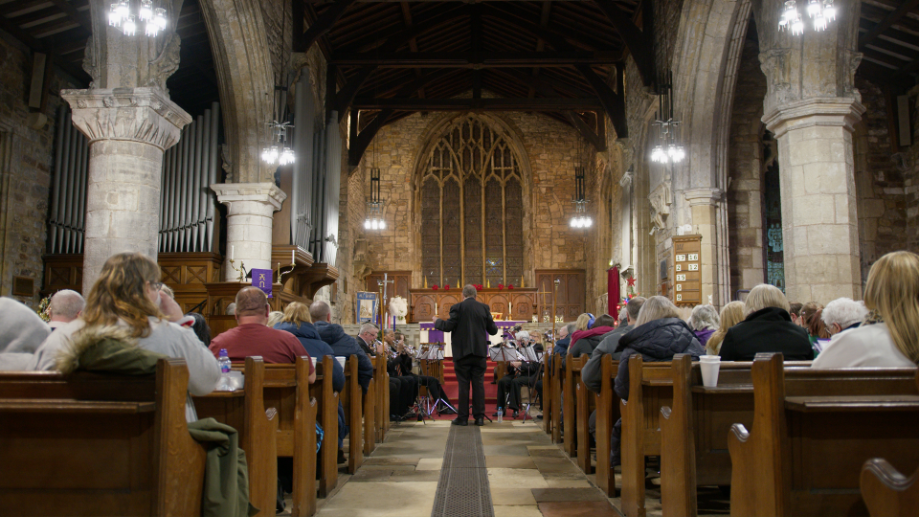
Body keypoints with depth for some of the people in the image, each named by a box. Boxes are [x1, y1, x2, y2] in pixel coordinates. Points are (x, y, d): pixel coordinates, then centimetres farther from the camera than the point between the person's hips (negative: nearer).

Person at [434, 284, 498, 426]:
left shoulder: (457, 307, -6)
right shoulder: (484, 308, 4)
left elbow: (448, 327, -11)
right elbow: (492, 330, 5)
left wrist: (437, 322, 8)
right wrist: (495, 328, 28)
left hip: (462, 351, -3)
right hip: (479, 352, 3)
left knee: (463, 384, 2)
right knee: (479, 384, 7)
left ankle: (463, 417, 5)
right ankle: (479, 417, 8)